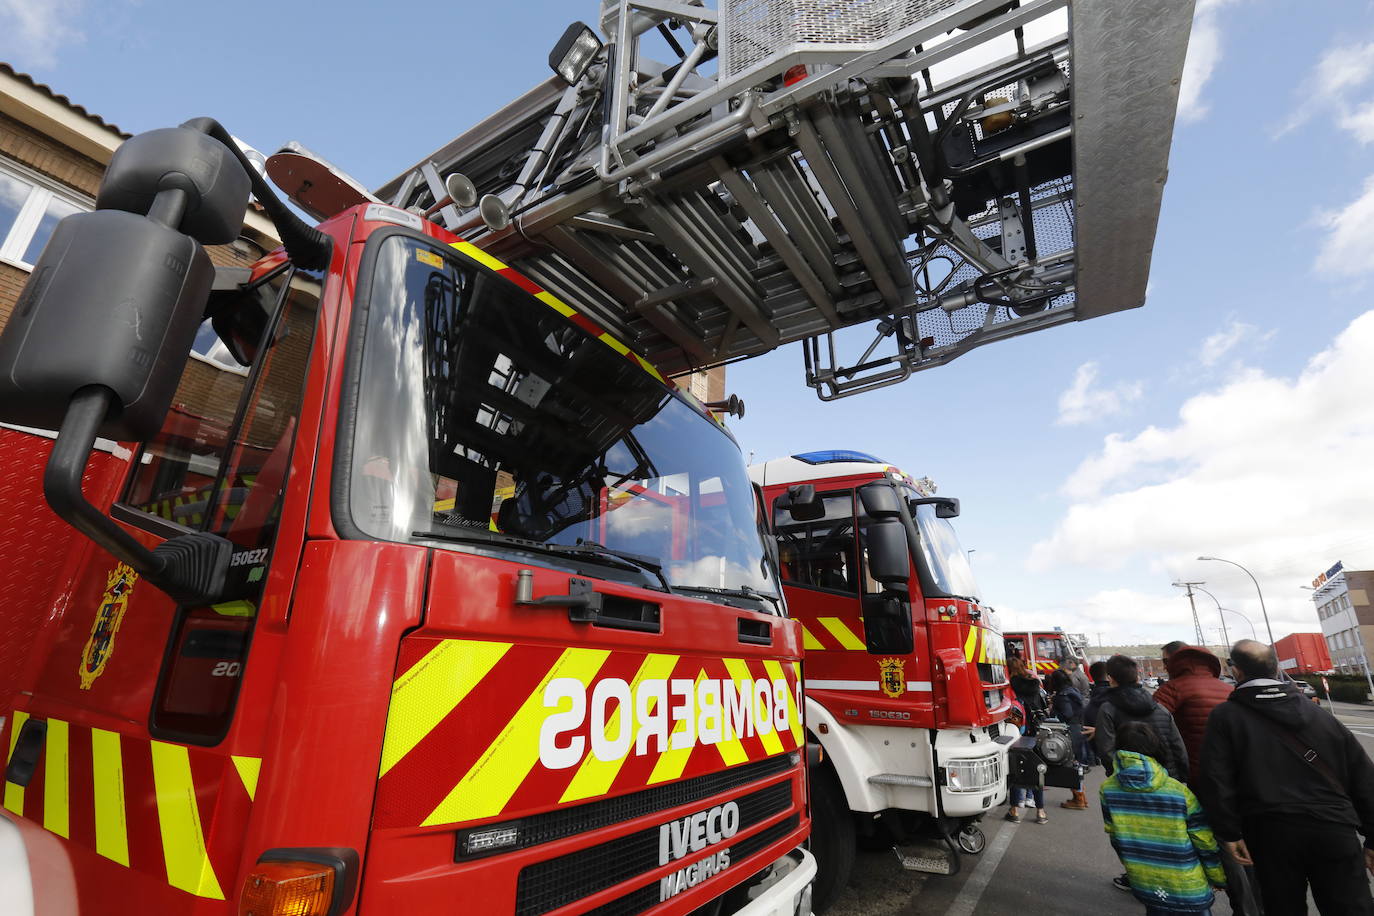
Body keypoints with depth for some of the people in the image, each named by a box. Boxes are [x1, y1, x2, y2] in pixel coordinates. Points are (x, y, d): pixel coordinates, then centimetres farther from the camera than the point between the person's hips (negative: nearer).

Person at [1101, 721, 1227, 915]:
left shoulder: (1107, 790, -10)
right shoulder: (1180, 792, -16)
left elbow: (1115, 838, 1)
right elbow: (1206, 843, -6)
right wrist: (1219, 879, 13)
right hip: (1189, 890, -2)